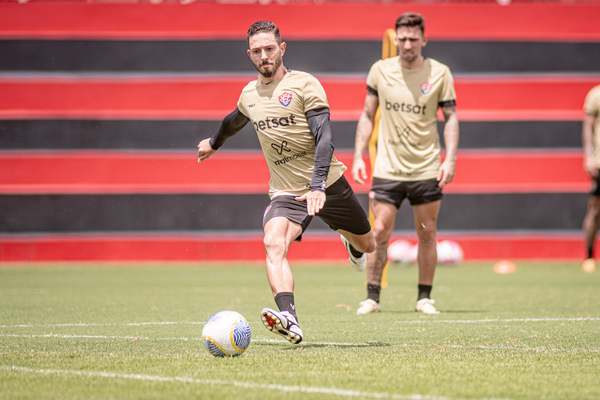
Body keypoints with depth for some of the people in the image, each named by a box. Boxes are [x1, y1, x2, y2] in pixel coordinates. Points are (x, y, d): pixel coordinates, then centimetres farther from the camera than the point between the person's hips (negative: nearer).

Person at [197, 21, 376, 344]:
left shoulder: (304, 84, -10)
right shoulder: (249, 94, 5)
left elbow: (324, 138, -19)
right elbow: (235, 121, 31)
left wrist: (317, 186, -33)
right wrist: (214, 143, 50)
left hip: (328, 184, -2)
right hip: (285, 193, 2)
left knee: (366, 245, 15)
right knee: (274, 244, -28)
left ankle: (351, 243, 55)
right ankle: (289, 319, -46)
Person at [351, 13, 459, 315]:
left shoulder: (439, 73, -1)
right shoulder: (380, 70, 2)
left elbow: (451, 117, 3)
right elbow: (367, 115, 10)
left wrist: (450, 158, -9)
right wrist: (358, 157, 3)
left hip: (427, 169, -1)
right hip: (387, 167, 1)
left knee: (427, 234, 4)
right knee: (379, 233, -3)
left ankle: (424, 297, 14)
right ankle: (372, 297, 5)